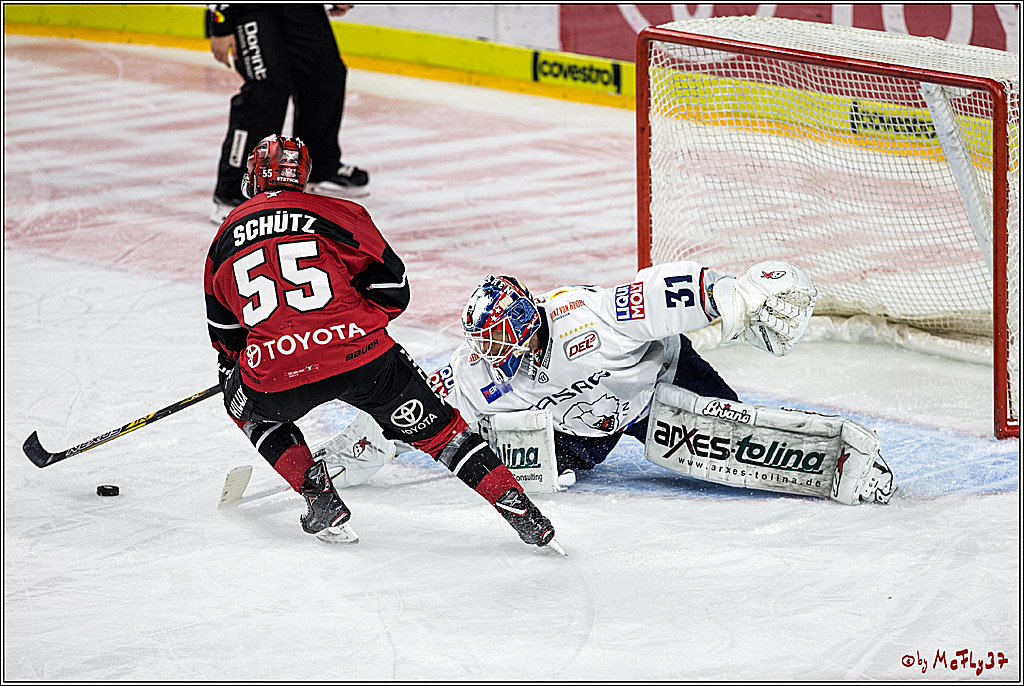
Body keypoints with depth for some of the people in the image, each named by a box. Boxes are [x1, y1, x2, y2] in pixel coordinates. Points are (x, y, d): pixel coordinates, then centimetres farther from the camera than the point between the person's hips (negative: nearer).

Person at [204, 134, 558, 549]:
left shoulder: (225, 238, 18)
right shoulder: (336, 214, 9)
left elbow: (224, 333, 29)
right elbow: (393, 289, 10)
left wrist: (232, 365, 49)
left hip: (278, 376, 0)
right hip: (362, 358, 0)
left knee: (248, 404, 33)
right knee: (436, 426, 16)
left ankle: (317, 493, 17)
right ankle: (518, 510, 7)